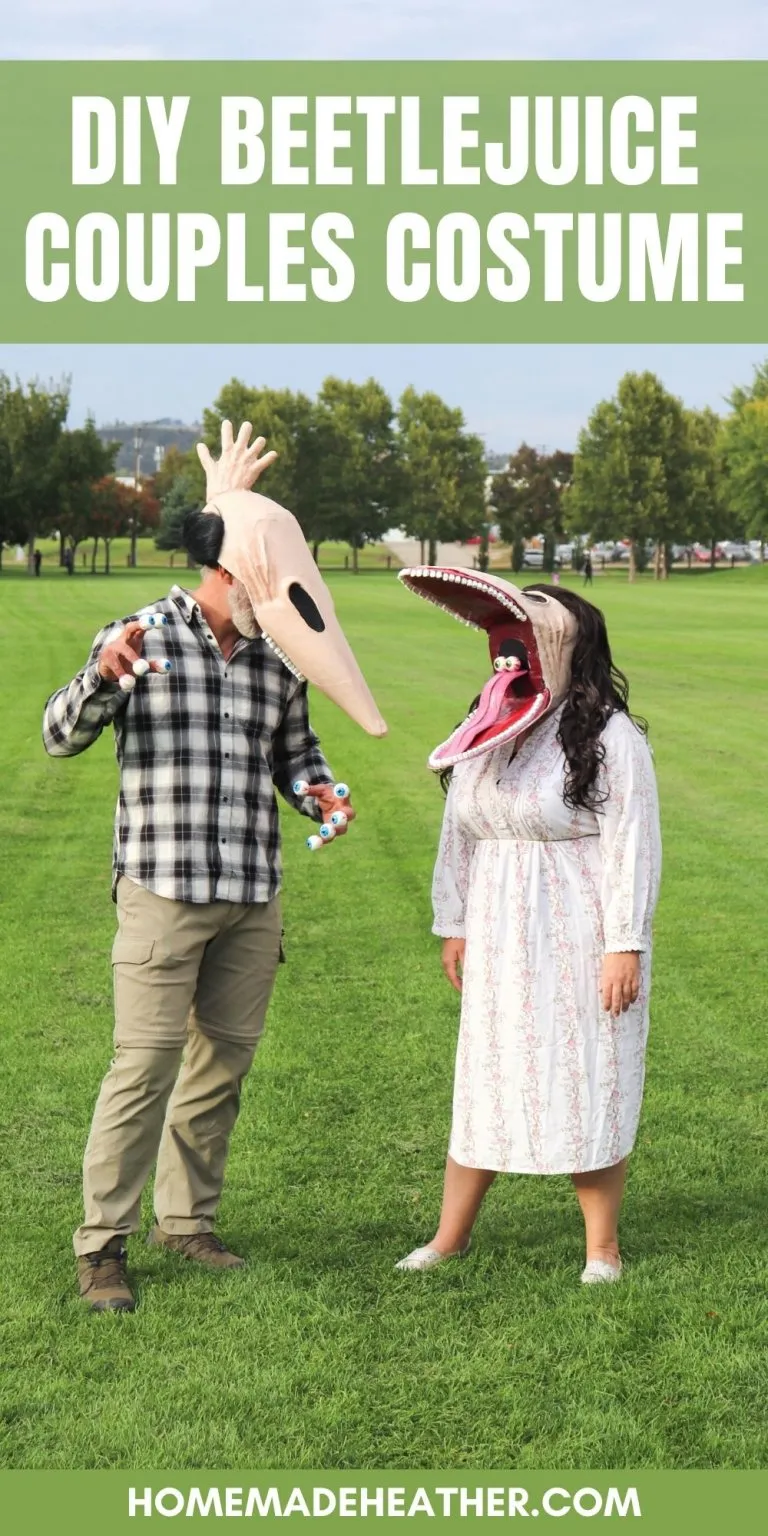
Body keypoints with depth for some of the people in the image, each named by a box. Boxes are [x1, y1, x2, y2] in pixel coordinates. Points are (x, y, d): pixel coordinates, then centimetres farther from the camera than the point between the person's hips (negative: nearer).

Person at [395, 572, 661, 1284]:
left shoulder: (610, 737, -11)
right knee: (482, 1083, 10)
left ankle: (603, 1247, 14)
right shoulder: (484, 734, 8)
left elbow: (632, 846, -12)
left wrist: (625, 945, -15)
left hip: (579, 945, -5)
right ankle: (450, 1235, 19)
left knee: (588, 1087, 1)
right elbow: (459, 834, 15)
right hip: (499, 943, 5)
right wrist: (454, 925, 15)